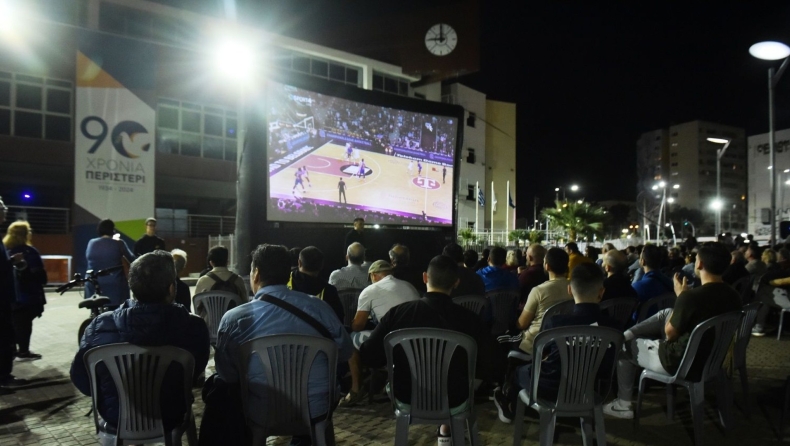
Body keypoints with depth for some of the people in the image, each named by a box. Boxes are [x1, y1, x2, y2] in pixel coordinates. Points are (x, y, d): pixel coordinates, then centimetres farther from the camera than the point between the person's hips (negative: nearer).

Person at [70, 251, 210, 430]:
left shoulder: (101, 325, -21)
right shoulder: (193, 327, -26)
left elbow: (79, 378, -5)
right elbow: (195, 373, -6)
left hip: (115, 417, 2)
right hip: (169, 418, -2)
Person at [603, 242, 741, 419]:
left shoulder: (691, 296, -30)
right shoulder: (733, 296, -6)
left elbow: (670, 333, -15)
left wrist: (680, 295, -7)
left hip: (679, 362, -8)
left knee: (623, 345, 14)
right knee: (666, 314, 22)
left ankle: (623, 405, 25)